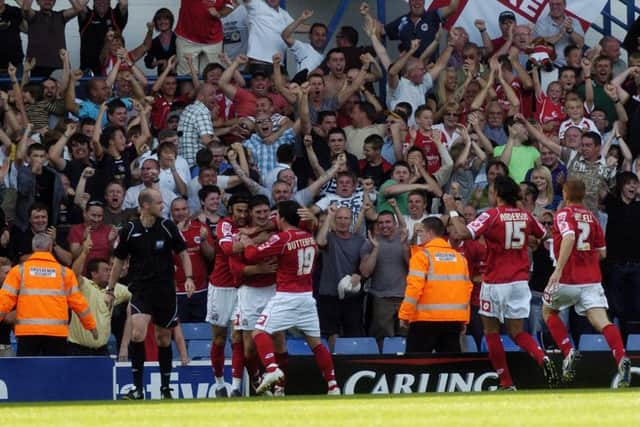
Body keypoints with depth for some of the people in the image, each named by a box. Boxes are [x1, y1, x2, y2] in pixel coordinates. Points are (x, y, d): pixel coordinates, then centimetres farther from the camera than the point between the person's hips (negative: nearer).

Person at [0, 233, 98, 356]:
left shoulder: (20, 270, 5)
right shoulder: (64, 272, 7)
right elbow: (77, 301, 9)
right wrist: (91, 326, 19)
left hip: (27, 332, 0)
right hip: (57, 332, 0)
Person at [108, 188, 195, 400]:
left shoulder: (167, 227, -1)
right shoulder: (130, 230, -2)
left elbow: (183, 253, 8)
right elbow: (119, 261, 9)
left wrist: (189, 278, -6)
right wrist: (110, 289, 10)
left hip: (165, 289, 1)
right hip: (141, 289, -1)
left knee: (163, 338, 8)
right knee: (137, 333, -20)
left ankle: (165, 387, 23)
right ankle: (138, 388, -16)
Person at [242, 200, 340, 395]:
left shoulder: (282, 238, -12)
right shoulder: (309, 237, 6)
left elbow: (253, 255, -12)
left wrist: (247, 243, 9)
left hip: (286, 296, -6)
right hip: (307, 296, 6)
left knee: (260, 332, -5)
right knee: (315, 342, 13)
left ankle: (272, 368, -27)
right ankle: (333, 385, 11)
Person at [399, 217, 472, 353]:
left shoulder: (423, 255, -6)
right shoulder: (459, 257, 10)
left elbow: (414, 287, -13)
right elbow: (468, 287, 11)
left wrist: (404, 315, -8)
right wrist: (464, 320, 17)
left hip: (427, 319, -5)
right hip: (454, 319, 5)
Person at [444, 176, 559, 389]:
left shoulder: (492, 216, -12)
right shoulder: (525, 216, 5)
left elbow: (464, 233, -22)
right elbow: (543, 235, 22)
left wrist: (452, 210, -11)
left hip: (495, 283, -5)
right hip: (520, 281, 5)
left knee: (491, 330, 10)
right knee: (517, 332, 11)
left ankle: (506, 382, 6)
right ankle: (542, 358, -19)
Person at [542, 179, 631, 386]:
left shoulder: (563, 214, -3)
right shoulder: (591, 217, 14)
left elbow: (569, 237, -24)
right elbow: (602, 252, 16)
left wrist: (558, 269, -29)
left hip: (568, 278, -4)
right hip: (592, 279, 4)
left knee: (548, 311, 23)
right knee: (601, 321, -9)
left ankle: (568, 352, 5)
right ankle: (621, 358, -34)